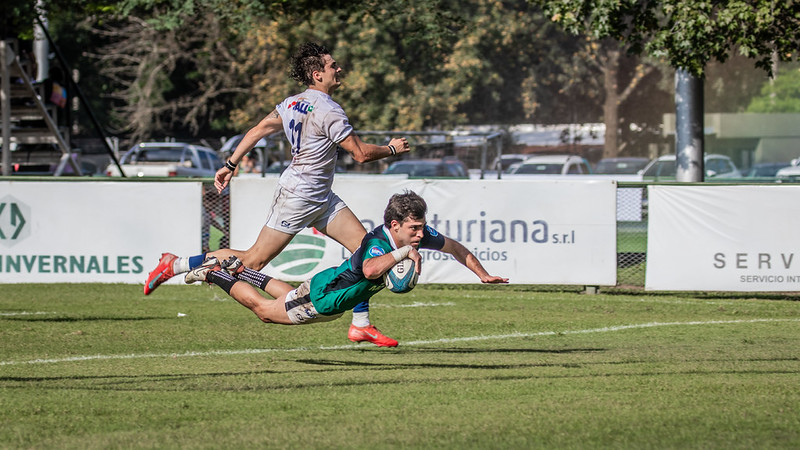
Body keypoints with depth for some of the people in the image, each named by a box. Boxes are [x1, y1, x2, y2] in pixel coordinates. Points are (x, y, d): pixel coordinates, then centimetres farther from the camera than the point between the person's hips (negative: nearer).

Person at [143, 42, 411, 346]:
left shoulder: (294, 102, 8)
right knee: (253, 261, -4)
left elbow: (258, 130, 10)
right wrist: (392, 149, 0)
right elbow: (361, 153, -18)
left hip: (321, 198, 10)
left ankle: (361, 325, 5)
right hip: (297, 196, -10)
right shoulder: (328, 110, -20)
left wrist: (230, 165, 15)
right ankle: (174, 266, 6)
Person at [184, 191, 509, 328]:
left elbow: (454, 247, 0)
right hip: (320, 295, -8)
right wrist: (405, 251, -61)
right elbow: (371, 269, -64)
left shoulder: (418, 235, -17)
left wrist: (483, 274, -6)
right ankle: (215, 273, 30)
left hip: (336, 303, 8)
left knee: (290, 297, 35)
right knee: (263, 310, 13)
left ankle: (241, 271, 52)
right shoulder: (376, 241, -41)